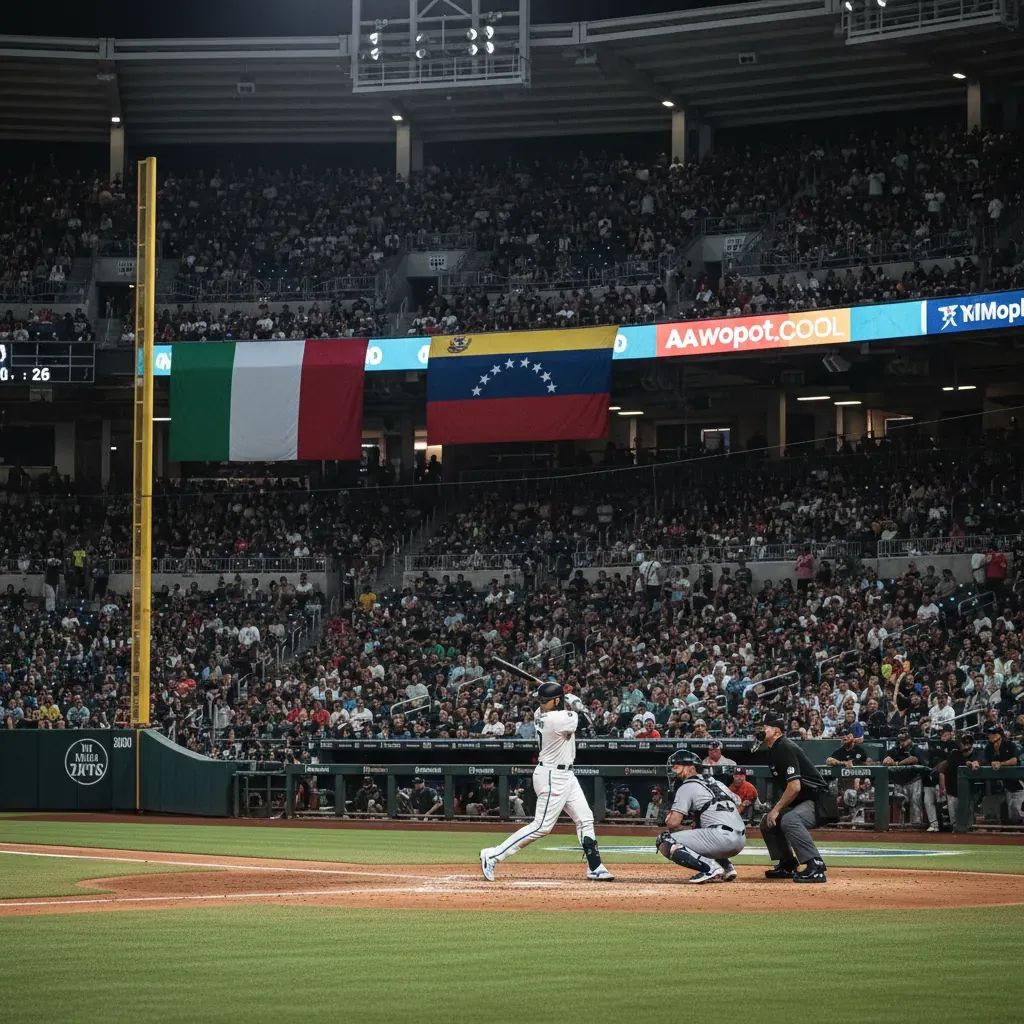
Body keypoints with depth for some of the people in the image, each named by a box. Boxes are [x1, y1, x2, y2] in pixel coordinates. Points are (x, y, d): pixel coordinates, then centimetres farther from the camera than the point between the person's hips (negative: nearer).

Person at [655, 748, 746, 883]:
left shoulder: (687, 787, 1)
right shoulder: (716, 783, 25)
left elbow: (673, 823, -8)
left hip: (722, 837, -9)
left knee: (664, 842, -8)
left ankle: (710, 868, -18)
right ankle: (727, 867, 16)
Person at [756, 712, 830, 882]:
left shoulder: (786, 749, -19)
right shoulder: (774, 751, 12)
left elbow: (794, 786, -26)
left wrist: (777, 810, -18)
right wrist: (776, 810, 11)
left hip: (817, 801, -11)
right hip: (798, 804, 11)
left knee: (789, 820, -35)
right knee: (767, 823, 16)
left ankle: (816, 867, -36)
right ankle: (787, 865, 23)